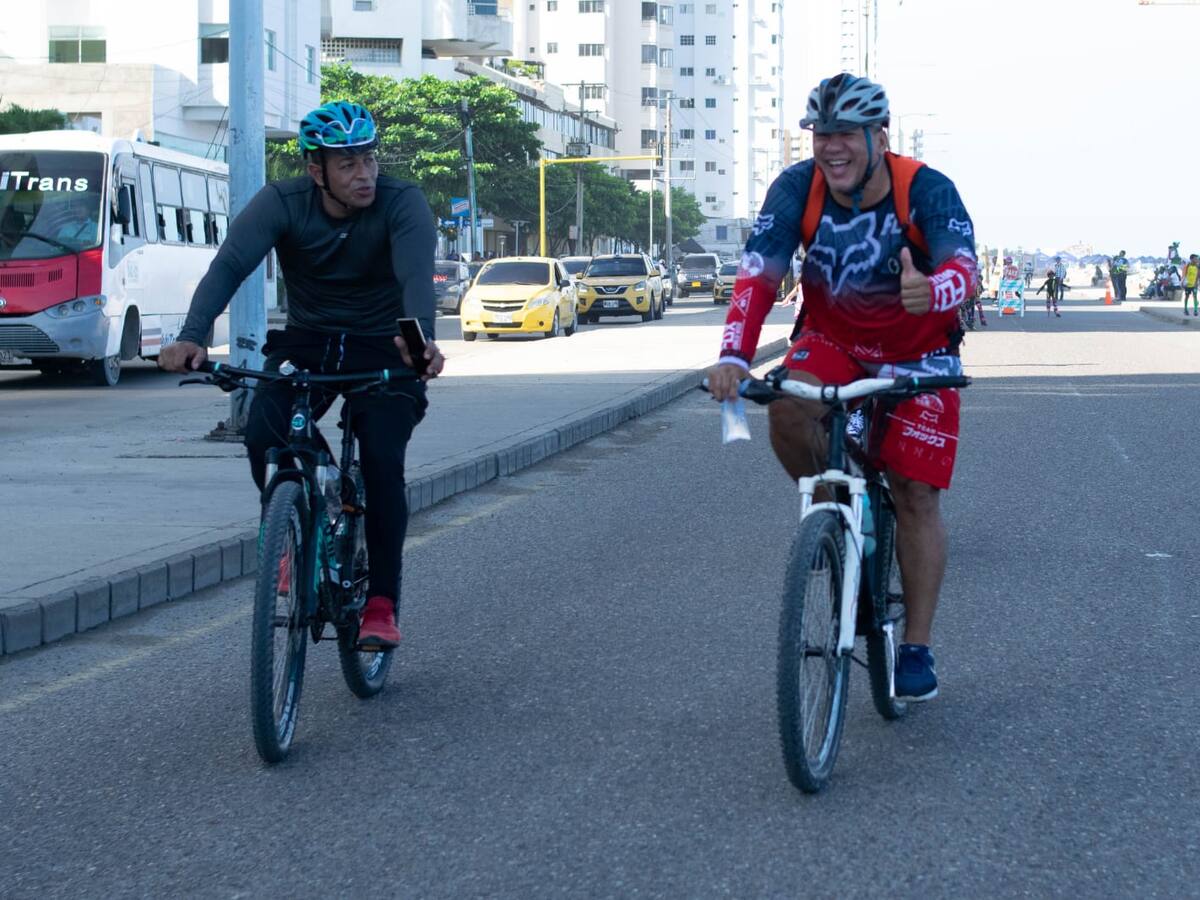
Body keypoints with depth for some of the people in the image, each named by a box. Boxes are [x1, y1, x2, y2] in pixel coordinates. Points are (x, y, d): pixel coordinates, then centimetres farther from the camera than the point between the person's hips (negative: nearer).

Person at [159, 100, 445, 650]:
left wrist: (421, 338, -58)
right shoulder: (281, 203, -14)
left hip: (382, 350, -2)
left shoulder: (402, 204, -19)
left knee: (382, 461, -21)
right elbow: (229, 265, -27)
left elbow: (417, 275, -36)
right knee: (263, 435, -23)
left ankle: (382, 606, -9)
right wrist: (192, 336, -46)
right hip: (305, 342, 2)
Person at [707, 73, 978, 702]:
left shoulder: (926, 190, -26)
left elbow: (963, 264, -42)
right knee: (787, 412, -29)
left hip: (916, 351, -2)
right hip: (833, 338, 2)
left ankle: (916, 649, 6)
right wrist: (733, 356, -46)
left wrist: (932, 291, -68)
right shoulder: (797, 189, -20)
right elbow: (757, 275, -29)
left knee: (915, 495, -5)